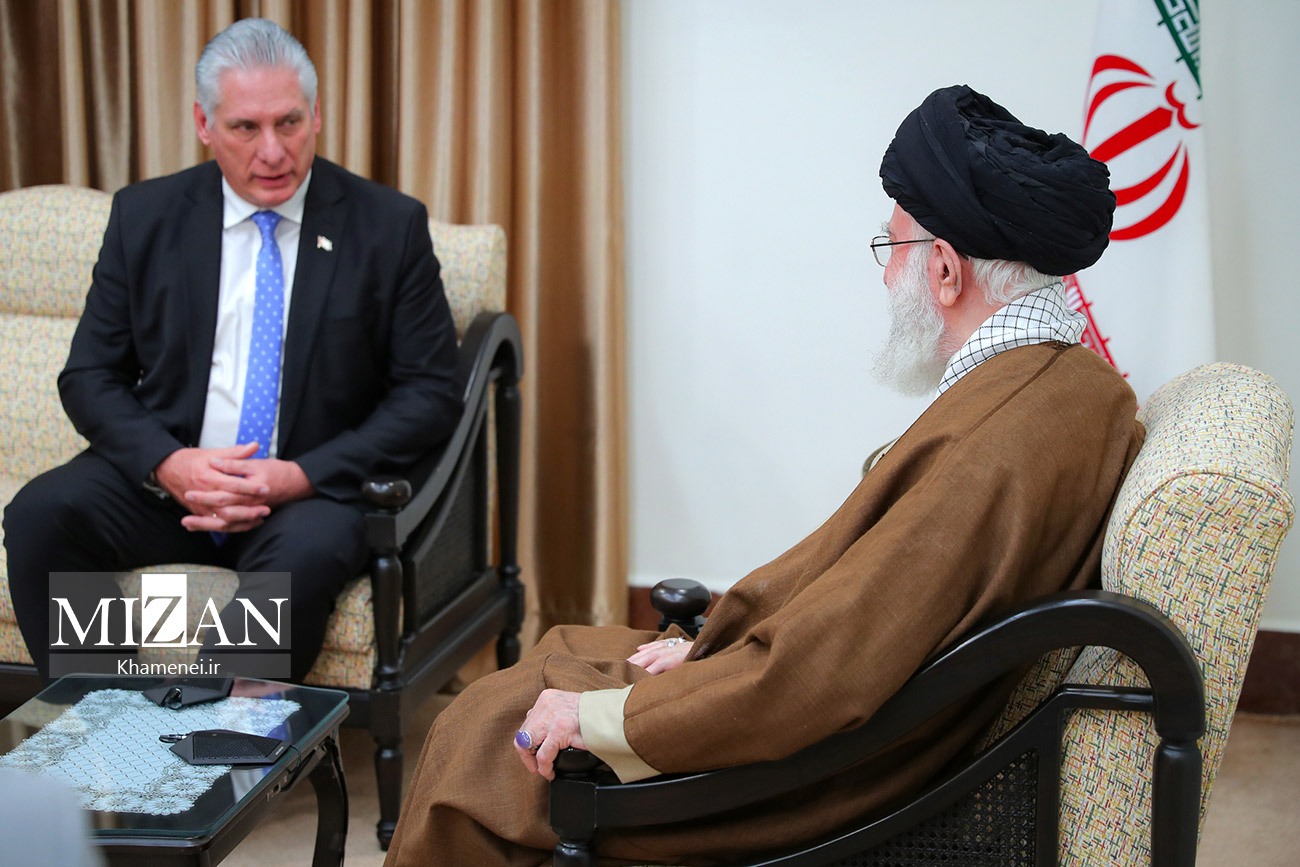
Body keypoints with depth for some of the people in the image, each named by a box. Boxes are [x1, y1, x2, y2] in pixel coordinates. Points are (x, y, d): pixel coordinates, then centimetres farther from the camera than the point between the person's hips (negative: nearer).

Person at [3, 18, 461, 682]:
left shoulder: (389, 226, -1)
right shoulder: (146, 216, 5)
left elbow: (430, 391, -2)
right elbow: (90, 376, 6)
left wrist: (305, 475, -16)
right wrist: (166, 463, -15)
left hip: (310, 489, -2)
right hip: (162, 477, 3)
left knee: (308, 552, -36)